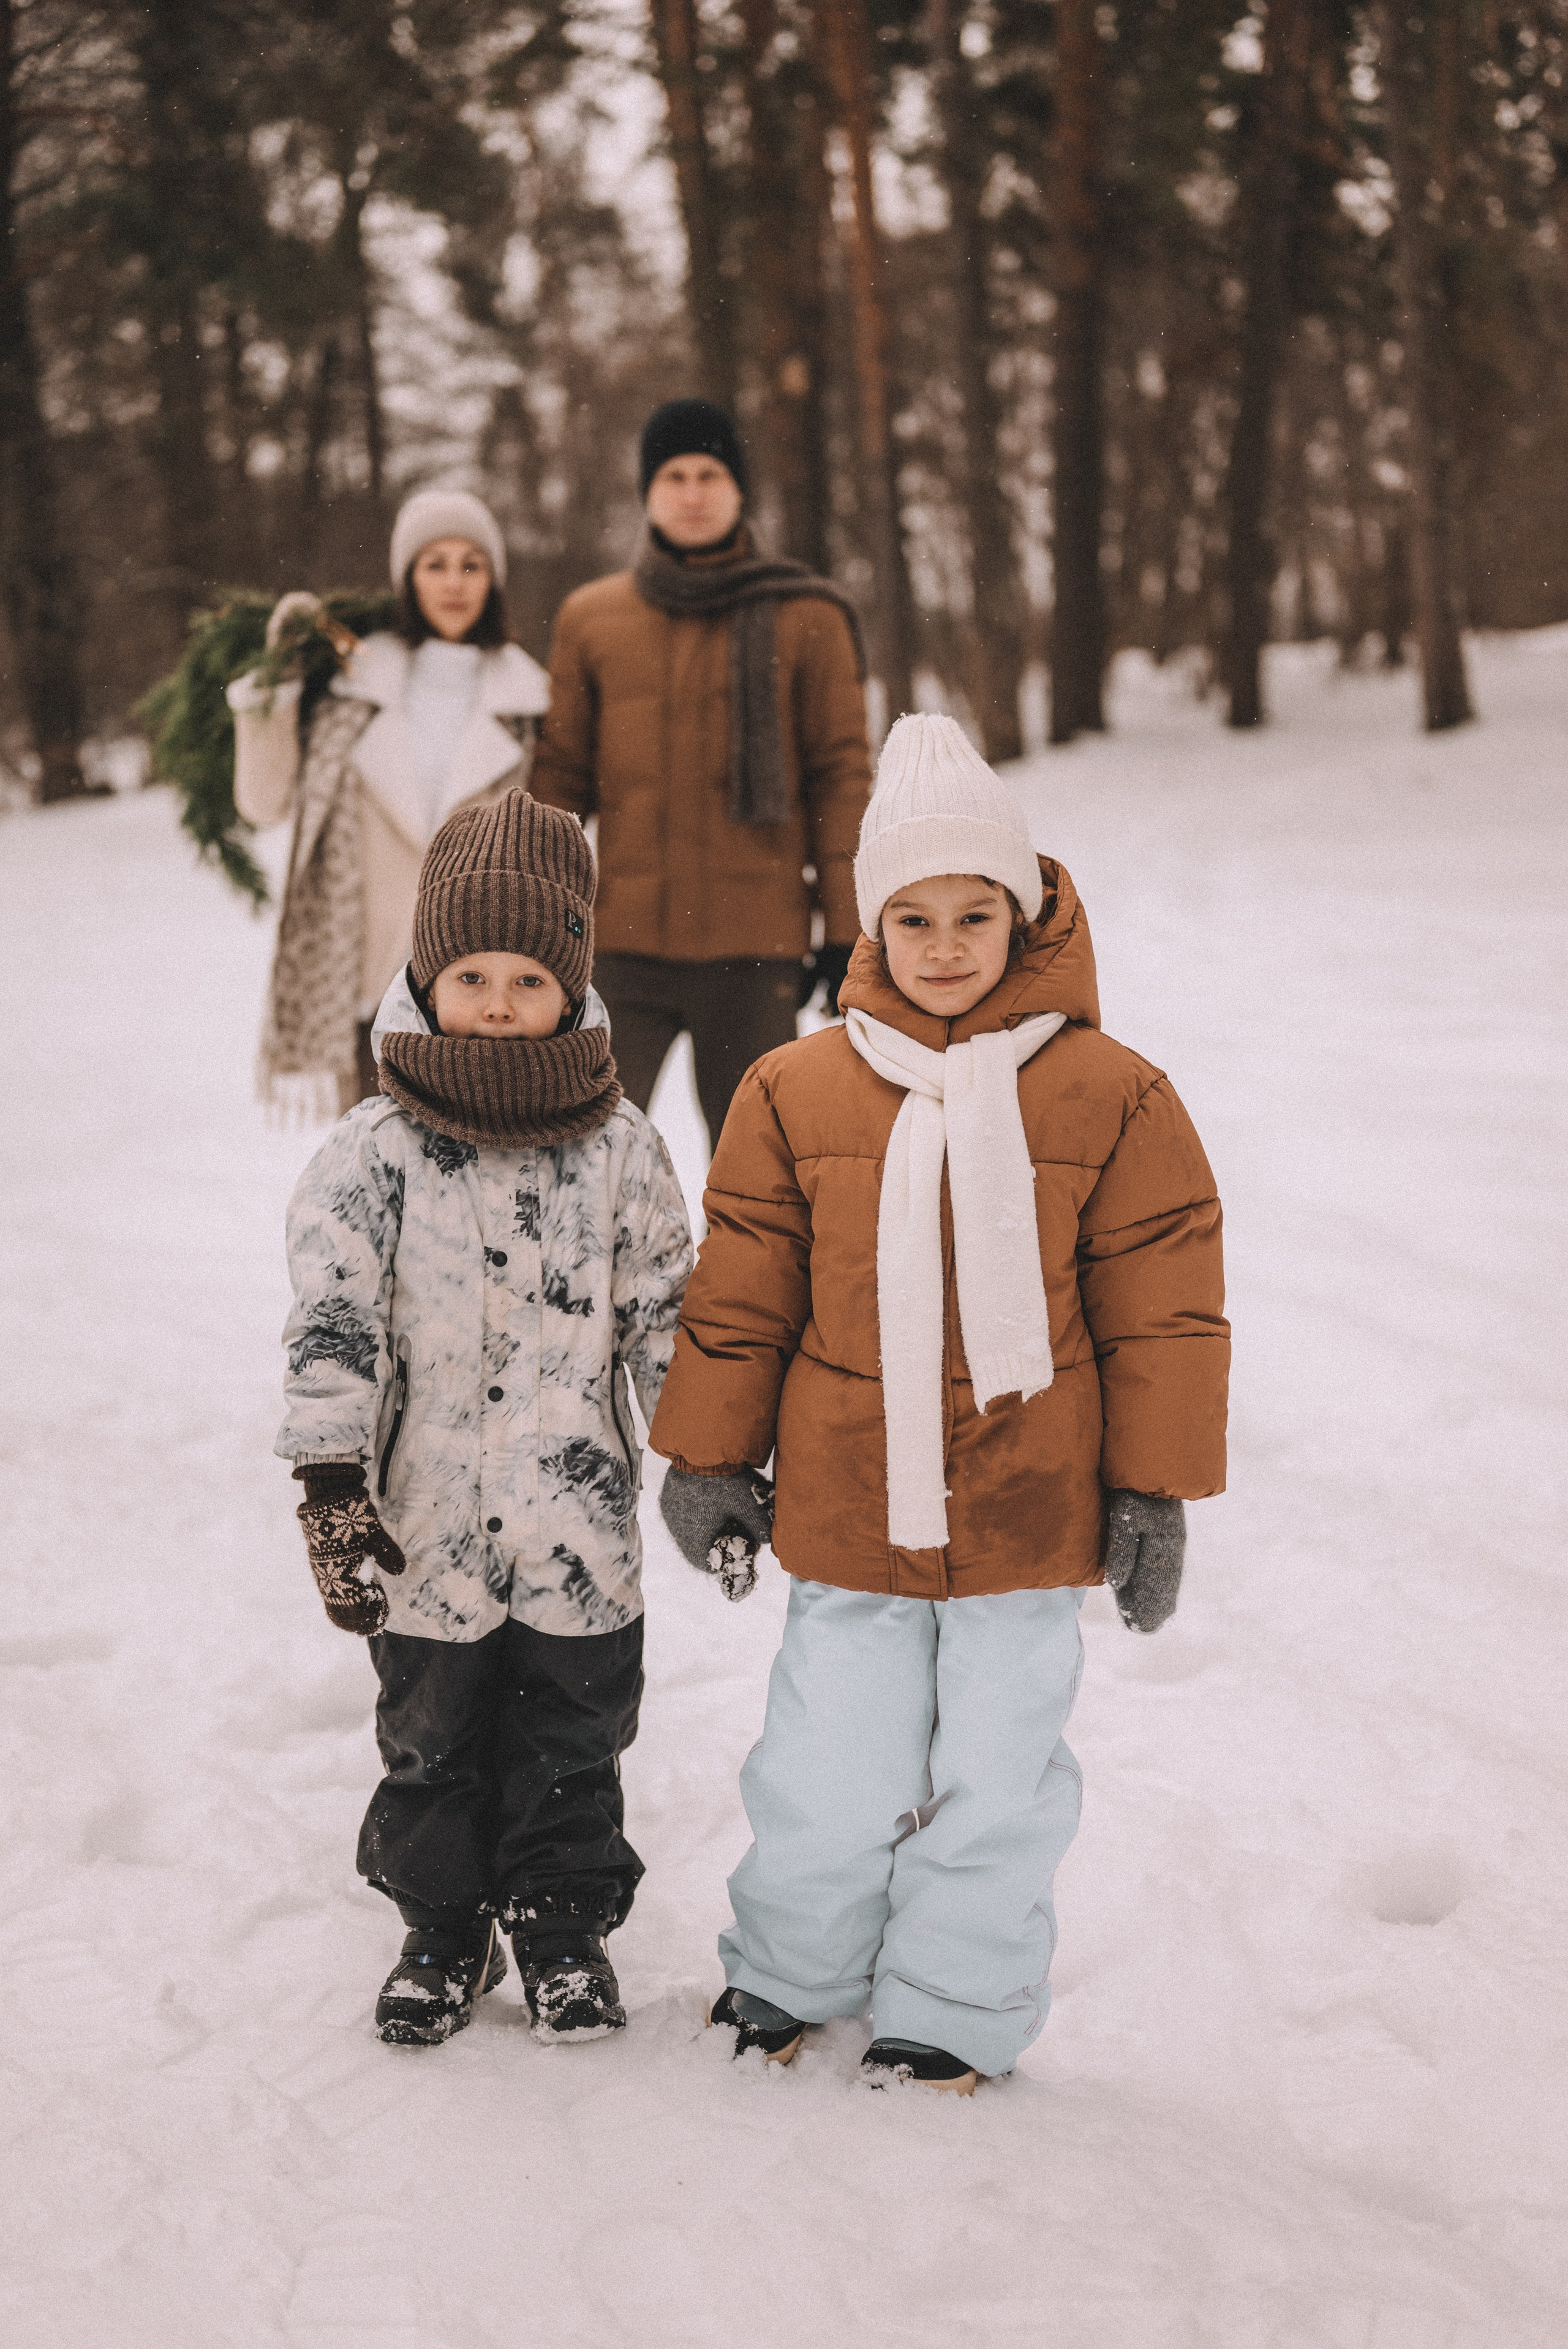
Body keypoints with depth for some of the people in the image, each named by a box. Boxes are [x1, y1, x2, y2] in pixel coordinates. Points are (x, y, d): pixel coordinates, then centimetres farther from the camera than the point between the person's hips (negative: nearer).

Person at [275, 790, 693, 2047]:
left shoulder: (622, 1148, -2)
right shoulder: (374, 1151, -7)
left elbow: (667, 1309, 5)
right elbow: (329, 1318, -10)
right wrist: (331, 1482, -15)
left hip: (580, 1522, 1)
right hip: (427, 1523, 0)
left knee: (574, 1740, 12)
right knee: (432, 1740, 13)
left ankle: (564, 1924, 31)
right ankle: (444, 1929, 31)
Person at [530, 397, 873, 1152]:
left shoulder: (805, 620, 4)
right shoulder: (590, 619, 9)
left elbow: (843, 774, 4)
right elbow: (561, 774, 12)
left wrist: (845, 928, 0)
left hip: (755, 946, -1)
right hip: (625, 940, 1)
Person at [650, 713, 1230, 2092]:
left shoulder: (1110, 1096, -4)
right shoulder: (797, 1094, -2)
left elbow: (1163, 1308, 0)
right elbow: (740, 1297, 6)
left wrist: (1155, 1492, 0)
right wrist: (711, 1460, 7)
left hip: (1028, 1517, -1)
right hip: (844, 1514, 1)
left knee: (994, 1784, 10)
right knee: (828, 1781, 10)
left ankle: (955, 2013, 28)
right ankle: (787, 1976, 34)